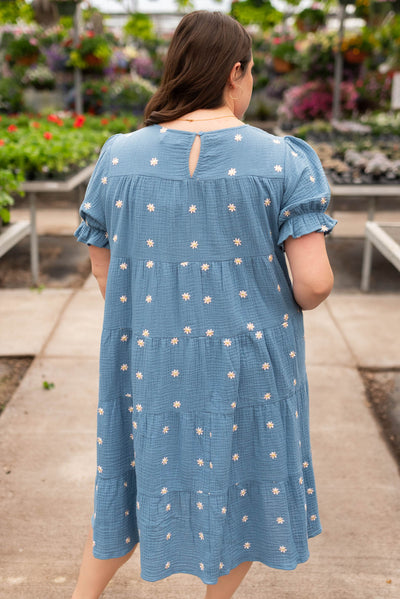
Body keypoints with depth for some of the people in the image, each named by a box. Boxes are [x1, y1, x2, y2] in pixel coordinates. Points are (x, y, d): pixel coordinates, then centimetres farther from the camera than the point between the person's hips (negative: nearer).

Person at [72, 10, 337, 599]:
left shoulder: (119, 157, -6)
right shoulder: (282, 160, -12)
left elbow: (104, 271, 2)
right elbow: (314, 283, -17)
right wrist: (306, 293, 7)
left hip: (150, 367, 3)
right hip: (246, 369, -2)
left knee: (140, 479, 25)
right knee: (238, 487, 22)